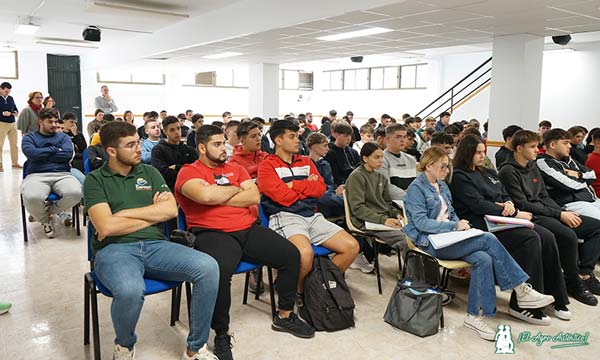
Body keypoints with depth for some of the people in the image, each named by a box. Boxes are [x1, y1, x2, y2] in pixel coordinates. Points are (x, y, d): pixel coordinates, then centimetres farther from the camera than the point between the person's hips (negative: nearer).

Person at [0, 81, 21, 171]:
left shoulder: (10, 98, 10)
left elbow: (15, 108, 20)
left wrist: (16, 112, -1)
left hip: (12, 124, 6)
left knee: (14, 144, 12)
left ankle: (15, 163, 22)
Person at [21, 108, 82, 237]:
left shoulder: (64, 137, 20)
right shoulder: (29, 137, 18)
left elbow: (68, 154, -1)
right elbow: (31, 153, -5)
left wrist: (42, 155, 1)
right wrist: (55, 149, 3)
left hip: (62, 174, 2)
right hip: (36, 175, -1)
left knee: (75, 193, -35)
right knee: (32, 197, -38)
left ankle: (46, 211, 0)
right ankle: (44, 219, 1)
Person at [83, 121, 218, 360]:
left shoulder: (149, 172, 15)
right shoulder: (95, 180, 4)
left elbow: (171, 210, 1)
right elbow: (106, 227, -11)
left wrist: (124, 213, -7)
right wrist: (153, 214, -2)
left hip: (155, 245, 4)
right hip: (114, 249, -3)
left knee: (208, 267, -23)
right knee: (130, 290, -39)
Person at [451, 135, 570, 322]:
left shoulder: (488, 173, 23)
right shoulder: (459, 177, -3)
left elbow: (505, 196, 21)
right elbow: (479, 205, -13)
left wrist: (509, 204, -5)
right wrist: (515, 214, -12)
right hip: (481, 225, -8)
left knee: (547, 237, -13)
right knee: (530, 238, -27)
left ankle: (554, 297, -5)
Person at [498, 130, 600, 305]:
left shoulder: (533, 167, 17)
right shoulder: (508, 171, -9)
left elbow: (544, 197, 18)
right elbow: (523, 205, -14)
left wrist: (563, 212, 0)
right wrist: (558, 214, -15)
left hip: (546, 212, 9)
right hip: (530, 217, -9)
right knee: (568, 235, -31)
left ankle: (584, 273, -2)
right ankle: (573, 283, -9)